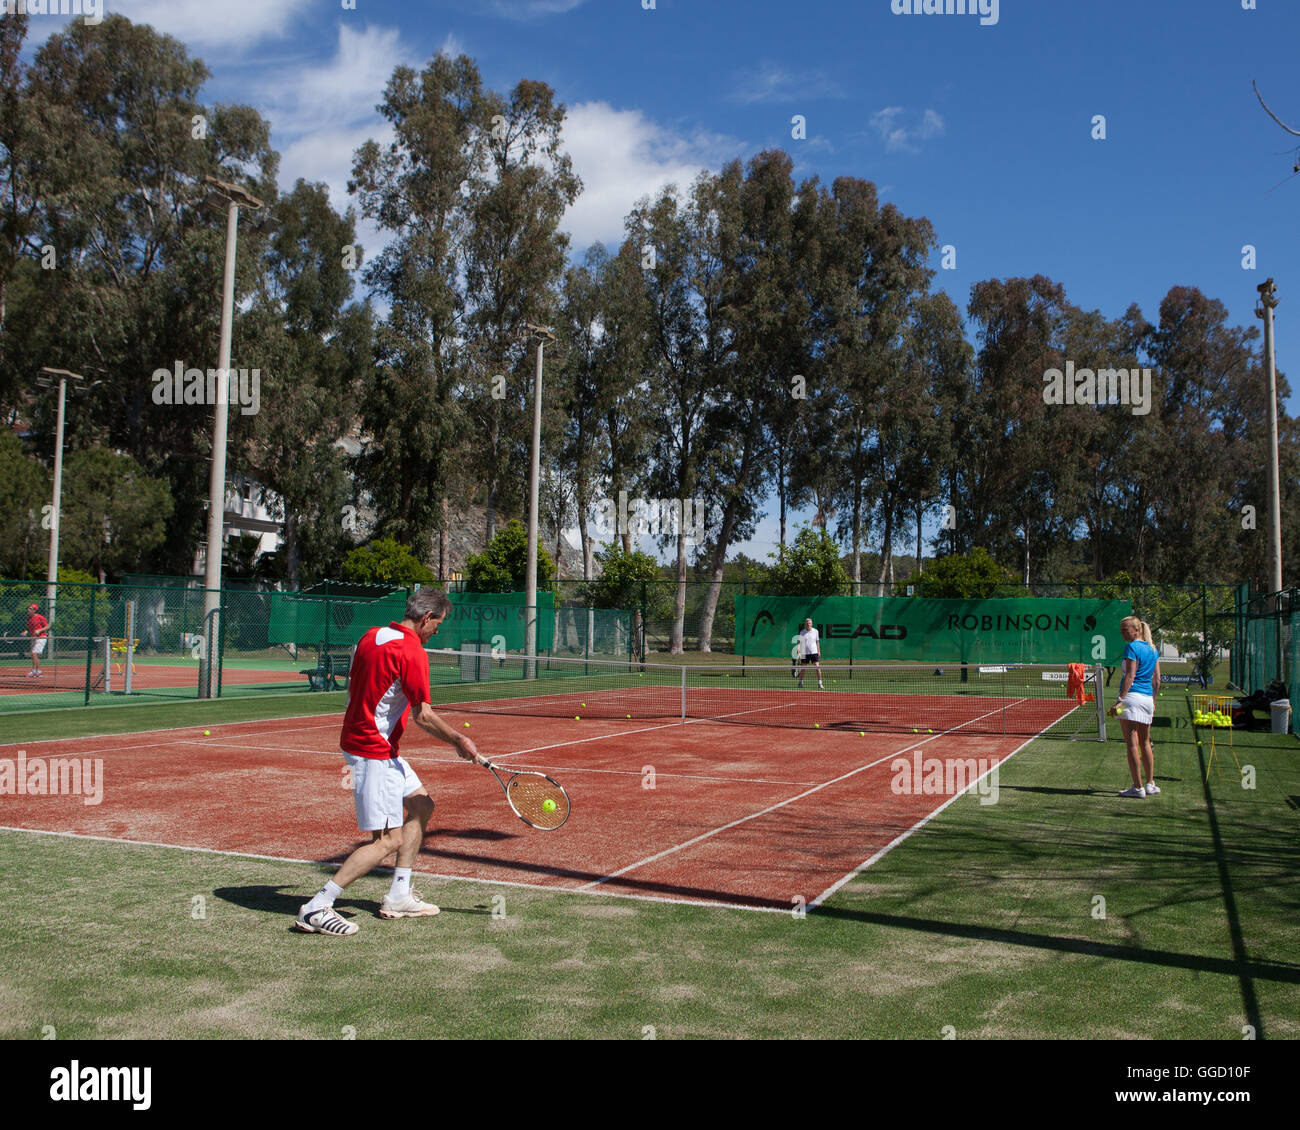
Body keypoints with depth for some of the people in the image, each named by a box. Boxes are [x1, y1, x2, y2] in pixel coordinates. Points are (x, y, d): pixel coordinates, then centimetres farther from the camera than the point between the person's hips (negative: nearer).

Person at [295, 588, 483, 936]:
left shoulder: (371, 636, 8)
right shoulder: (412, 653, -18)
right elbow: (423, 716, -17)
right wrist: (459, 741, -3)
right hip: (374, 753, -10)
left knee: (421, 805, 18)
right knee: (388, 841, -7)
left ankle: (398, 897, 21)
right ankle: (316, 909, -7)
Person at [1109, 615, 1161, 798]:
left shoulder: (1132, 647, -8)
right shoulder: (1153, 649, 15)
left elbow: (1130, 677, -15)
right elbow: (1157, 680, 16)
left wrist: (1120, 701, -17)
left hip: (1132, 696, -8)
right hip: (1148, 699, 8)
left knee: (1132, 743, -5)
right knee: (1145, 743, 17)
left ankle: (1138, 788, -4)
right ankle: (1150, 784, 21)